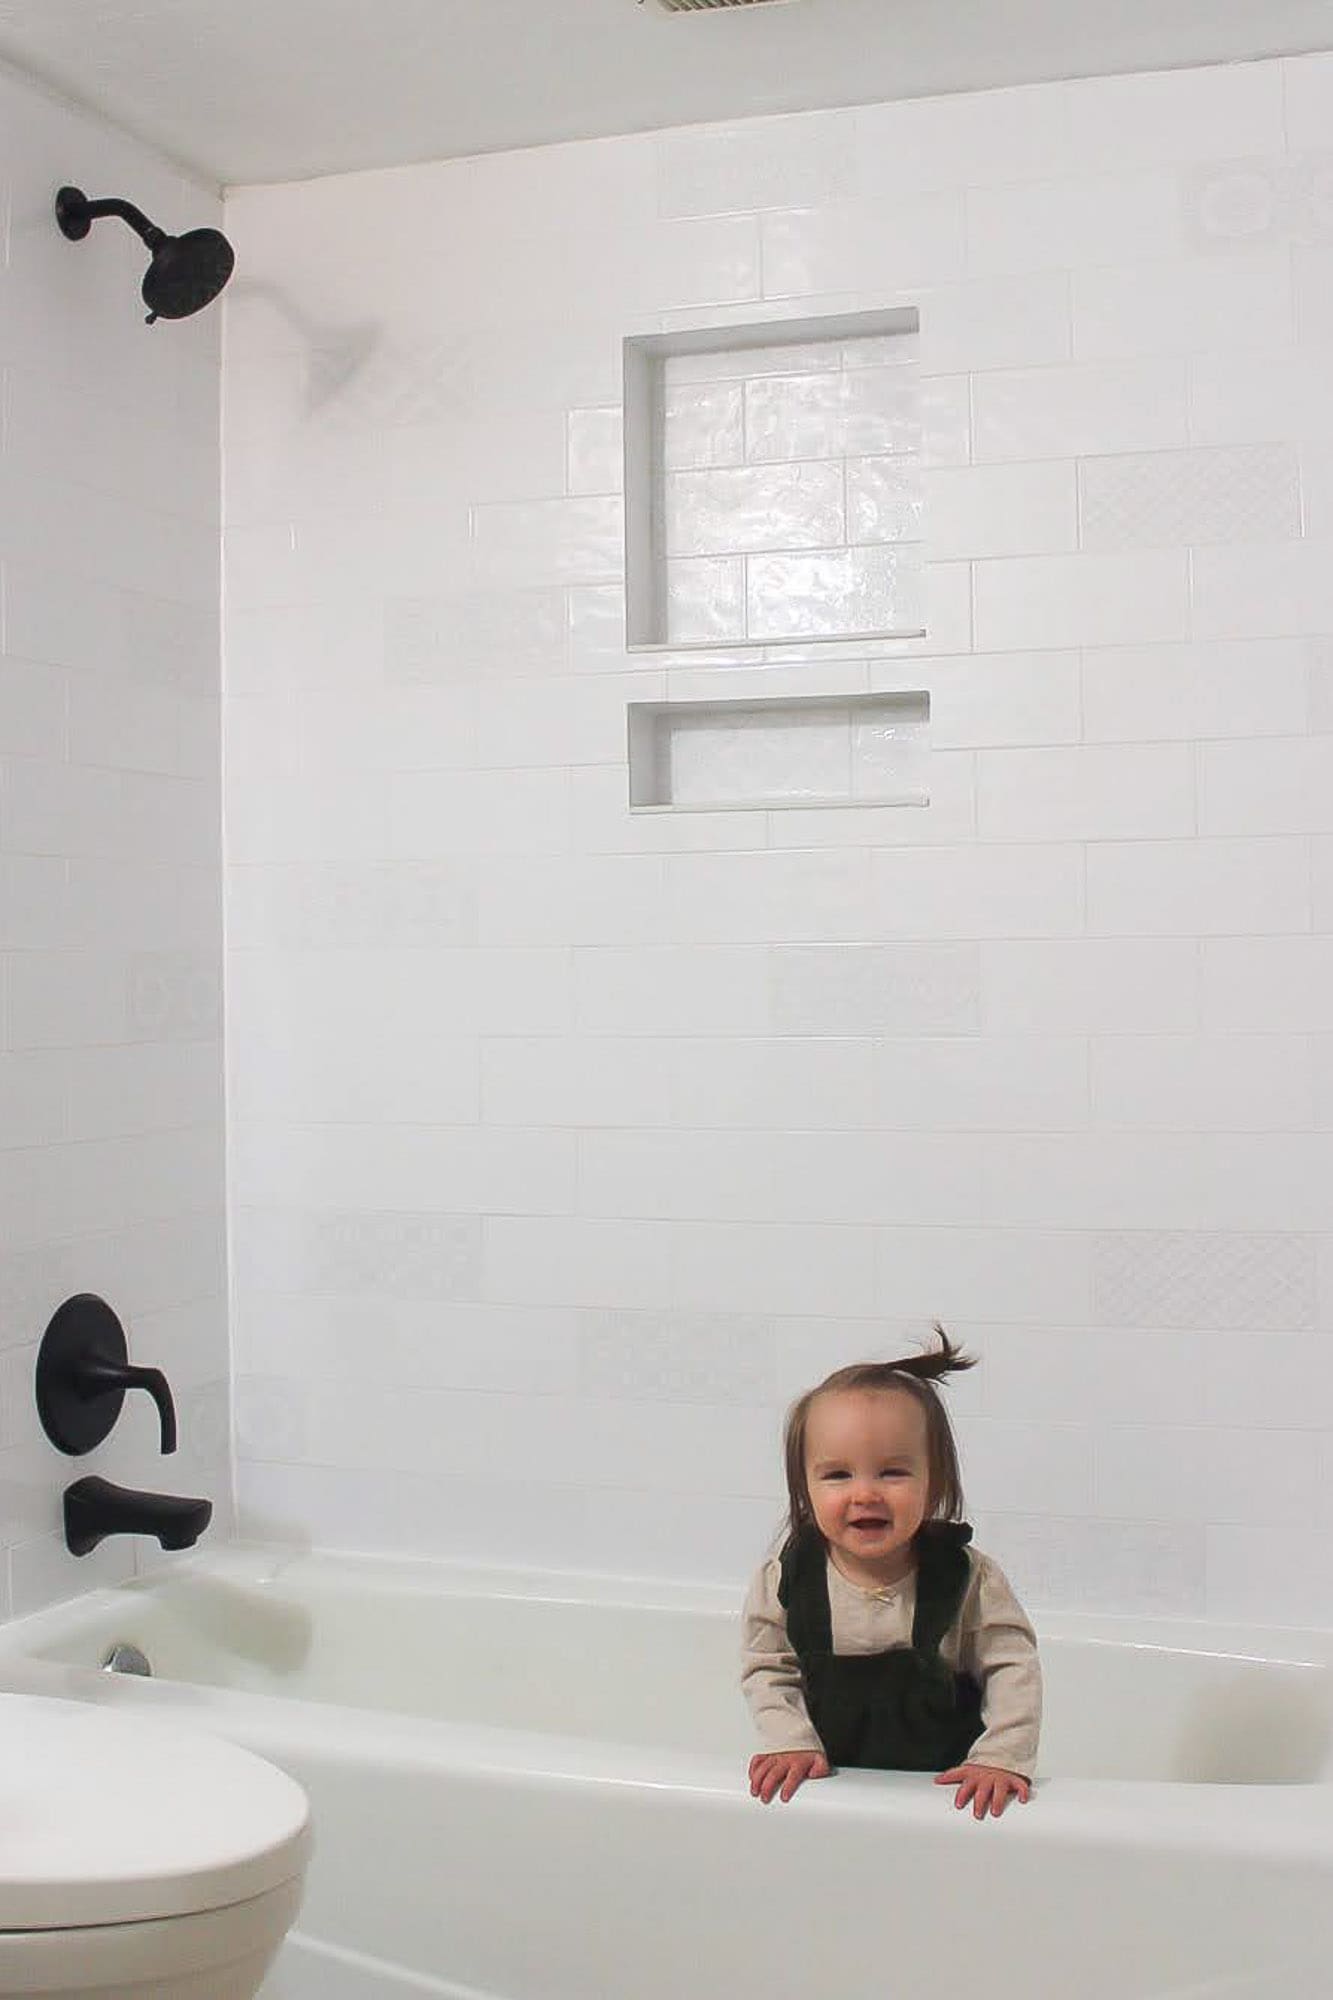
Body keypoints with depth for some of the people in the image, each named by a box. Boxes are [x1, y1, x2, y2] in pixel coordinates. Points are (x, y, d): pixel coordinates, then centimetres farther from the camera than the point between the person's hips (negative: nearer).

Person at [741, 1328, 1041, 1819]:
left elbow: (1013, 1668, 0)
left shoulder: (968, 1579, -4)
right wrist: (791, 1742, -9)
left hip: (943, 1786, -1)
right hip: (829, 1782, 1)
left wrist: (1003, 1757, -11)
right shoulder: (787, 1580, -2)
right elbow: (768, 1671, 5)